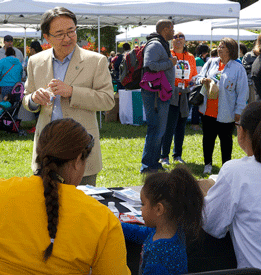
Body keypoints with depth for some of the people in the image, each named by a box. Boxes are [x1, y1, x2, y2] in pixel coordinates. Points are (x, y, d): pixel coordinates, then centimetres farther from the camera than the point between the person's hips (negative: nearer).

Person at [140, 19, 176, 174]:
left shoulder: (163, 45, 20)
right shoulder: (155, 45, -13)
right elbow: (149, 65, -26)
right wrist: (170, 63, -17)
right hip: (155, 93, -11)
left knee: (159, 129, 15)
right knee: (156, 129, -9)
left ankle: (154, 162, 24)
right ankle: (148, 165, -4)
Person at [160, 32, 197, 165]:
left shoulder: (190, 57, 13)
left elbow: (194, 76, 18)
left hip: (185, 94, 5)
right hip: (171, 94, -5)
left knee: (181, 125, 9)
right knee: (170, 125, -10)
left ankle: (177, 155, 19)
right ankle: (164, 156, -1)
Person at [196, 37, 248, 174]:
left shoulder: (238, 68, -5)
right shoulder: (211, 62, 7)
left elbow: (242, 91, -5)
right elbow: (199, 77, 16)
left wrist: (238, 111, -10)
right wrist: (203, 80, -9)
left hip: (226, 112, -4)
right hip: (208, 110, 4)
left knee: (226, 139, 7)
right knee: (208, 137, 11)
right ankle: (208, 164, 26)